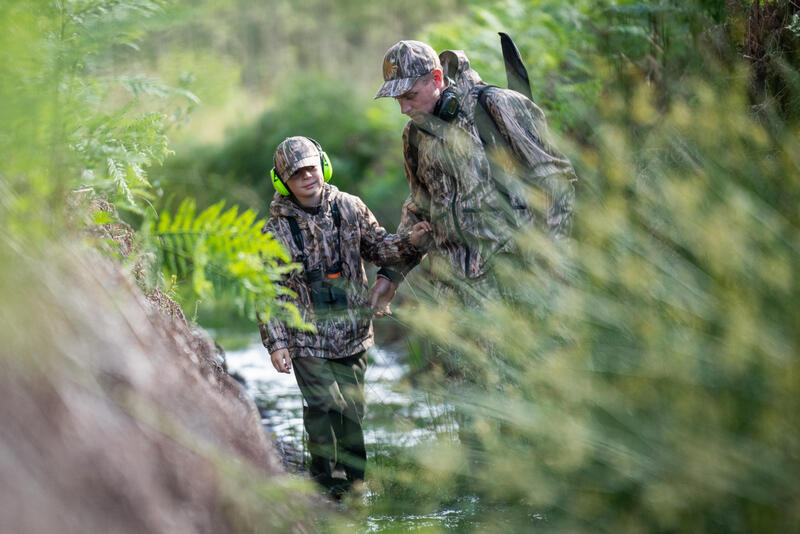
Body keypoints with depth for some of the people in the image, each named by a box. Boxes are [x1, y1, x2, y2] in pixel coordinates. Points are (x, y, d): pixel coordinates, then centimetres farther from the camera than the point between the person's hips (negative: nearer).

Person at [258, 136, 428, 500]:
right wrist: (276, 342, -10)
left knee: (353, 409, 9)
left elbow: (376, 247, 10)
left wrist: (409, 242, -11)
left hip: (352, 333, 3)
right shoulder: (276, 231, -7)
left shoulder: (349, 208, 1)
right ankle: (325, 480, 8)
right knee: (324, 409, -8)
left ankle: (352, 478, 21)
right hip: (308, 340, -3)